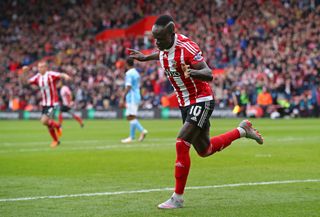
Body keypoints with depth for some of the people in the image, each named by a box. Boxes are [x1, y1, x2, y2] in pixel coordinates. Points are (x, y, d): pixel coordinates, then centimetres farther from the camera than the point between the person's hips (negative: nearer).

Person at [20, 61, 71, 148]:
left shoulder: (51, 75, -13)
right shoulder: (37, 77, 5)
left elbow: (61, 75, -25)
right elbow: (24, 81, 6)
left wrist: (65, 76, -48)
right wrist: (23, 72, -9)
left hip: (52, 103, -6)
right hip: (44, 104, 6)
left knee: (44, 121, -19)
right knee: (48, 123, 10)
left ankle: (57, 126, 8)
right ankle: (56, 140, 26)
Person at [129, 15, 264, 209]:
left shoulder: (187, 47, -25)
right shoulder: (164, 47, -2)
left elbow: (209, 75, -31)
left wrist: (193, 72, -51)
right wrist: (145, 58, 35)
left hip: (201, 102, -8)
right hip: (185, 104, 8)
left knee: (182, 144, -18)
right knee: (204, 150, 15)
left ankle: (178, 198, -7)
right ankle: (242, 130, 36)